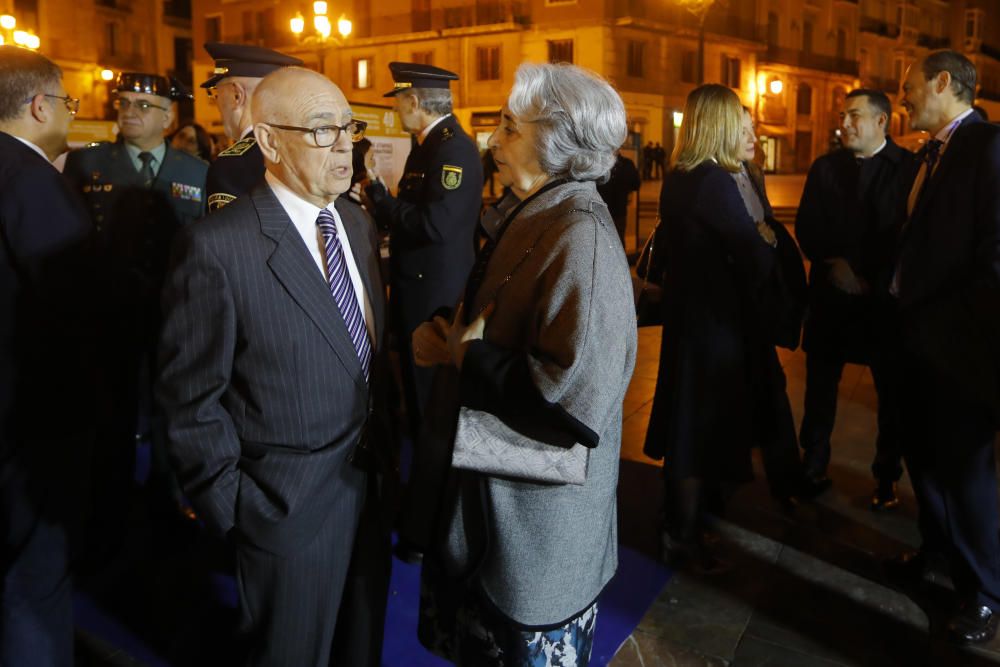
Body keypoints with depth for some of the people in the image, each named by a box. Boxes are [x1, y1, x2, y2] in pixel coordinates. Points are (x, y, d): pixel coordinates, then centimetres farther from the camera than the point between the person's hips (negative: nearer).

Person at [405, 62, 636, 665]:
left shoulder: (581, 237, -26)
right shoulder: (529, 216, 4)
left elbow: (577, 392, -33)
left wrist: (467, 356, -21)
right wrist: (447, 336, -1)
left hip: (537, 519, -9)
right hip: (490, 492, 9)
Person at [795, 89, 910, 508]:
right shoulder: (825, 167, 8)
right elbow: (806, 228, 6)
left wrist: (879, 280, -12)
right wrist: (833, 262, -9)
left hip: (885, 297, -2)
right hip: (832, 294, 3)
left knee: (892, 391, 6)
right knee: (820, 385, 7)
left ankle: (887, 477, 20)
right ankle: (813, 466, 21)